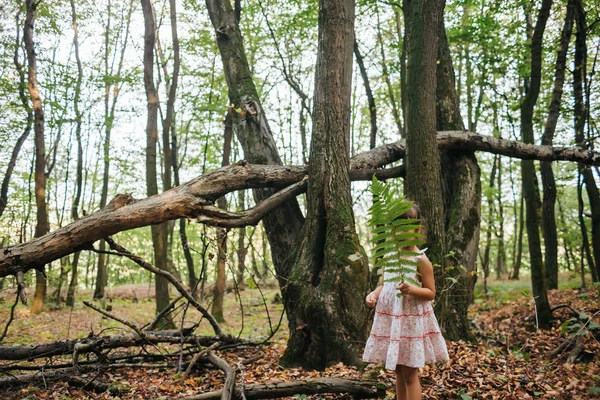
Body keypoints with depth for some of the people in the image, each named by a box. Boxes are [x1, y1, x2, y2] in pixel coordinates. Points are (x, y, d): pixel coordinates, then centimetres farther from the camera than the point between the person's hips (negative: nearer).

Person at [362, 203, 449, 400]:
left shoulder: (421, 260, -11)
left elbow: (431, 293, -9)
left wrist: (412, 290, -28)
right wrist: (373, 294, -7)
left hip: (411, 319, -6)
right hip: (390, 317, 6)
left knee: (409, 373, 0)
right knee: (398, 371, 15)